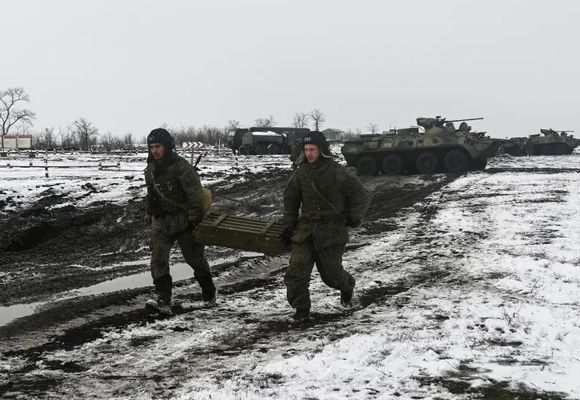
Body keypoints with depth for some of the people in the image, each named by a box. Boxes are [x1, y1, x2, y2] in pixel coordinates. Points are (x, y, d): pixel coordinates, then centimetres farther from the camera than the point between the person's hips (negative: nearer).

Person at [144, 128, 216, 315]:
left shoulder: (182, 167, -18)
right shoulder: (151, 169, 6)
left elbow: (195, 194, -20)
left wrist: (195, 218, -22)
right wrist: (149, 211, 22)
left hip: (183, 220, -6)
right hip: (161, 220, 6)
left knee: (194, 257, 8)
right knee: (158, 258, -8)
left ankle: (209, 293, 29)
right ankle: (163, 301, -9)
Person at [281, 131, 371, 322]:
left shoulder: (338, 172, -9)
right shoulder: (300, 173, 3)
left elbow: (361, 195, 0)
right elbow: (290, 200, 16)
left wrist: (354, 217, -8)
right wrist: (289, 226, 13)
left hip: (332, 229, -3)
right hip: (306, 229, 3)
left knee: (331, 271, 6)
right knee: (297, 268, -10)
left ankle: (347, 286, 42)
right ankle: (301, 309, 2)